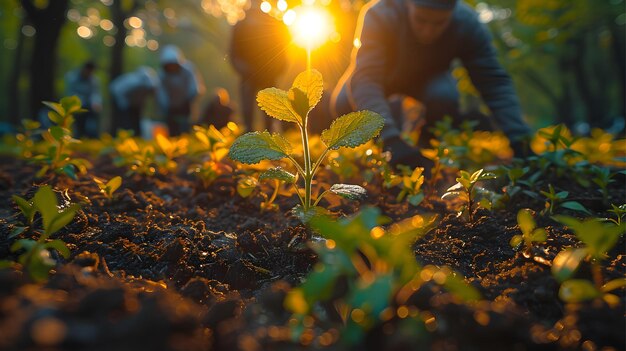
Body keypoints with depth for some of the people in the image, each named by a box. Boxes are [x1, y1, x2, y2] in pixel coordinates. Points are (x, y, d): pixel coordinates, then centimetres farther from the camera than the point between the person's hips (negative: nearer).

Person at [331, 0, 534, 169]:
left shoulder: (468, 25, -30)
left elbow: (495, 84, -31)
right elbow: (365, 79, -48)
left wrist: (518, 140, -45)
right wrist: (391, 140, -62)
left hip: (428, 78, 1)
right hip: (385, 73, 0)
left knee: (444, 97, -33)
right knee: (344, 104, -29)